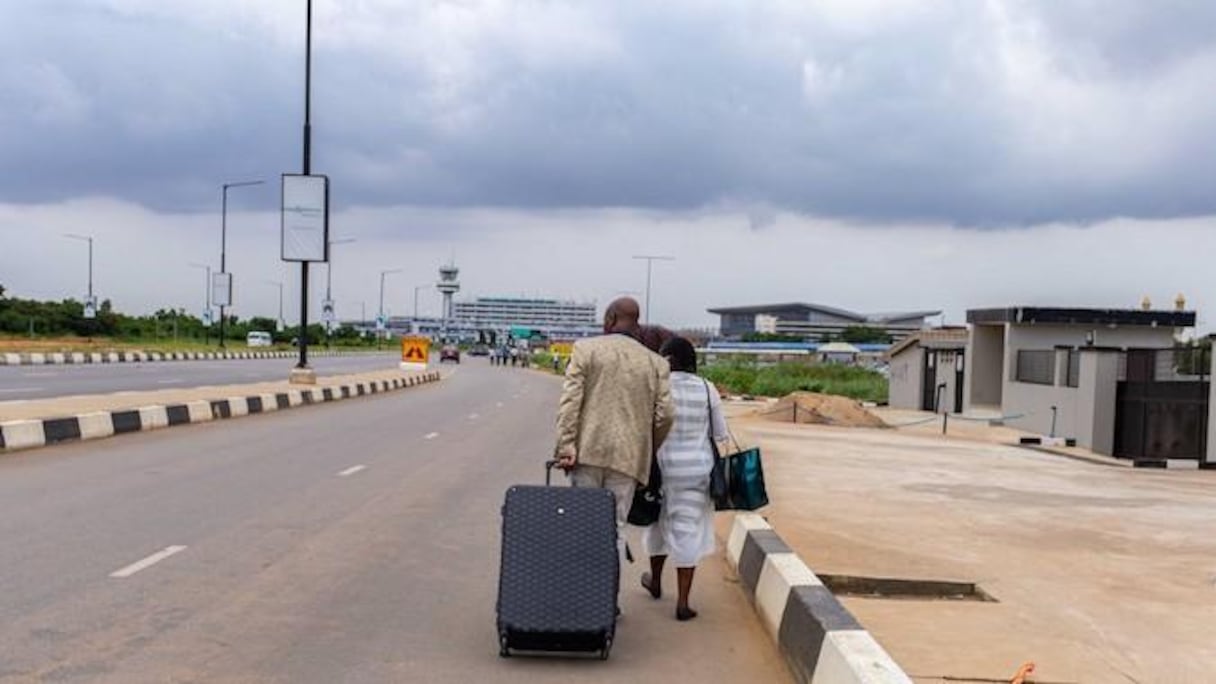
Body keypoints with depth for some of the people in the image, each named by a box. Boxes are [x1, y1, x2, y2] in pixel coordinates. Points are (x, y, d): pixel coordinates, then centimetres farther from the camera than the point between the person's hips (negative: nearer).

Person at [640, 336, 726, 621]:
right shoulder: (707, 389, -2)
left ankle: (655, 581, 41)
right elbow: (720, 433, 4)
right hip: (698, 468, 1)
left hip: (663, 467, -1)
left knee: (660, 522, 21)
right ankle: (682, 603, 3)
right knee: (688, 532, 5)